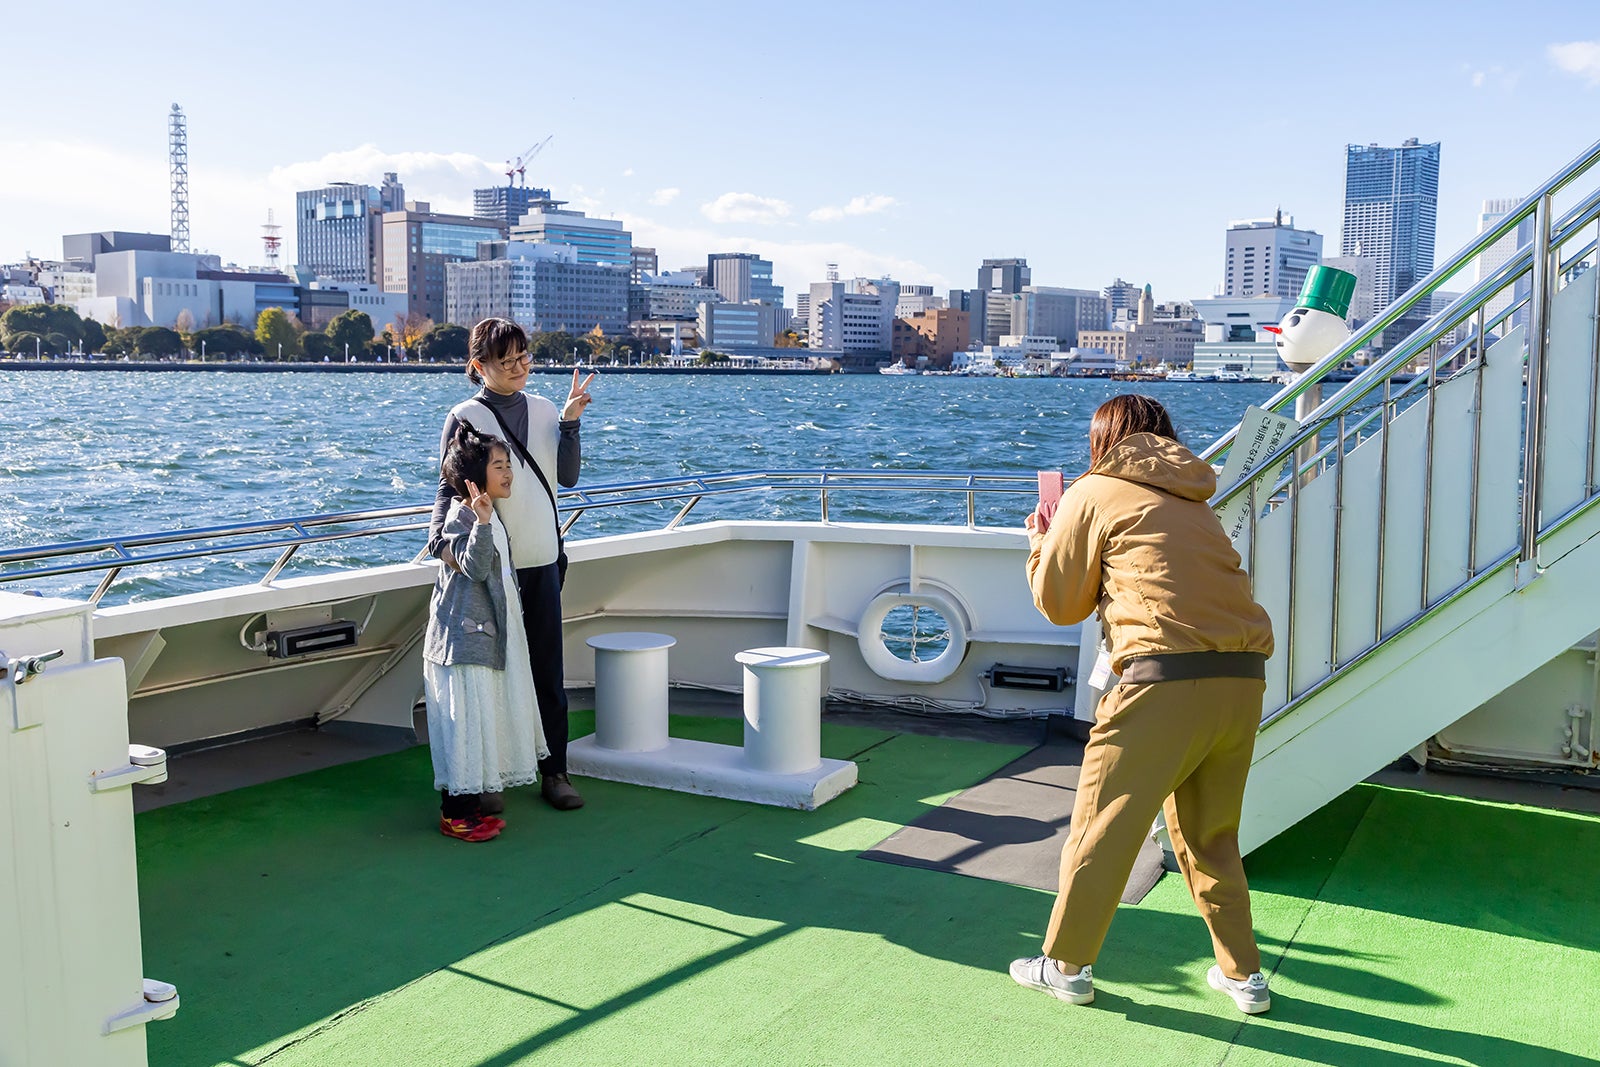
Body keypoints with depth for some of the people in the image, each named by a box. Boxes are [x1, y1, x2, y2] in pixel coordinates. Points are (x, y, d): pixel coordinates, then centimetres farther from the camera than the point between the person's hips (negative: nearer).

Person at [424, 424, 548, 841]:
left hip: (489, 634, 10)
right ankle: (455, 815, 5)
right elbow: (474, 567, -29)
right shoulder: (460, 518, -16)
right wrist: (482, 522, -39)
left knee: (484, 720, 15)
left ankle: (471, 804, 25)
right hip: (464, 638, -10)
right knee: (465, 721, -4)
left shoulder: (492, 516, 13)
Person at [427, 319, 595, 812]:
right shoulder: (465, 417, -4)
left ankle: (554, 771, 20)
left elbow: (568, 476, 4)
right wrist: (441, 540, -22)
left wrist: (570, 422, -7)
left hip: (542, 560, 4)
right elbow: (449, 487, -6)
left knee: (548, 671, 9)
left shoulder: (545, 410, 8)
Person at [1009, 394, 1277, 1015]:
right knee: (1209, 835, 21)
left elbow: (1058, 604, 9)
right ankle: (1243, 975, 27)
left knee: (1101, 827, 7)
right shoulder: (1192, 502, 23)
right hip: (1243, 678, 7)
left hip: (1166, 679, -7)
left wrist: (1041, 545, 28)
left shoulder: (1092, 494, 6)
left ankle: (1066, 966, 18)